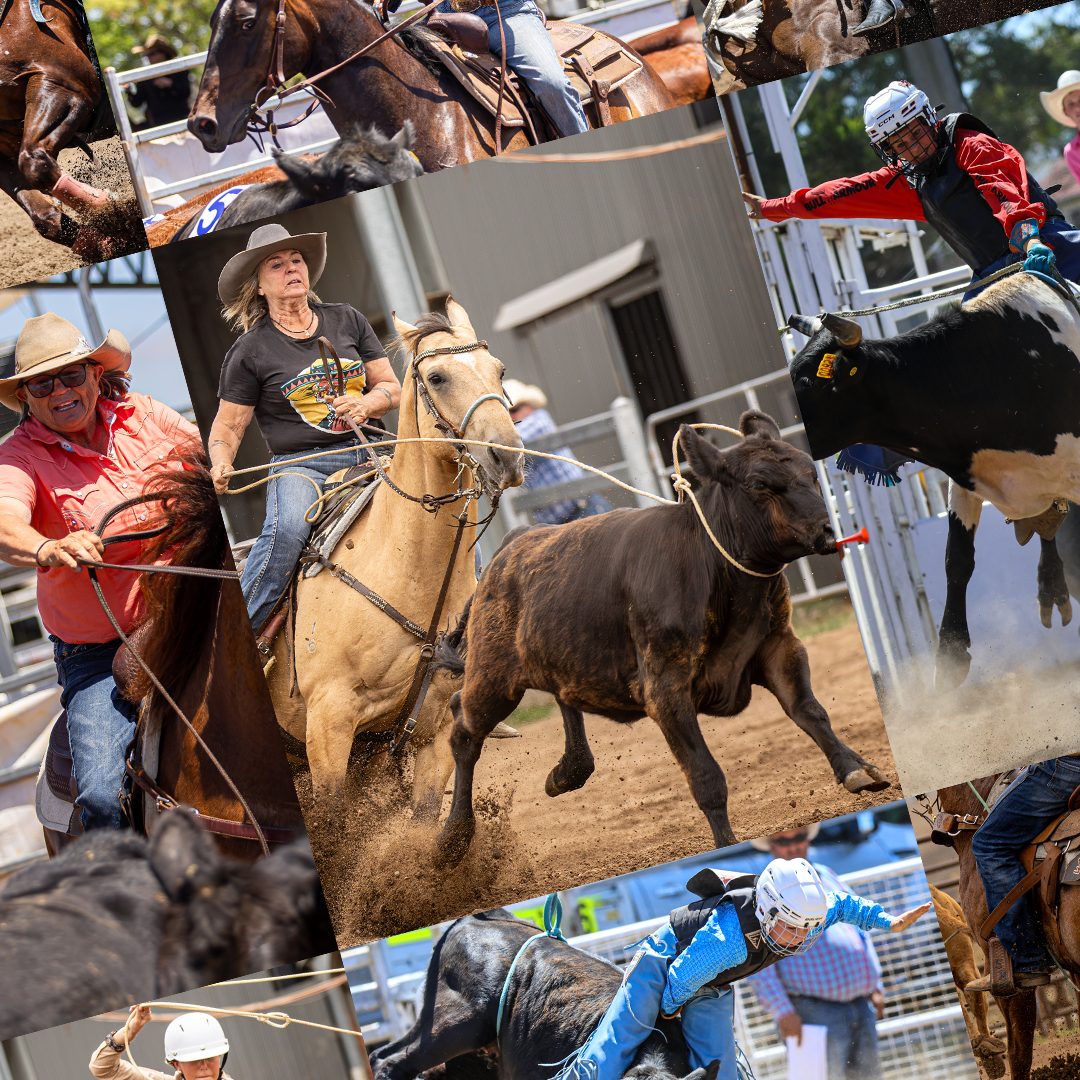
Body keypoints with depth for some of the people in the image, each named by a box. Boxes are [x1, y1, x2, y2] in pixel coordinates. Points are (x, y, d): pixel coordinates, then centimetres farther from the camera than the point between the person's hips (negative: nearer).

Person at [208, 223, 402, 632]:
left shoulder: (347, 320, 12)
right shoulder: (250, 350, 3)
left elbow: (391, 387, 14)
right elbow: (227, 425, 5)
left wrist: (366, 403, -9)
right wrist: (220, 466, -17)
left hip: (364, 454, 3)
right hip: (299, 466, -3)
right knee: (286, 530, -36)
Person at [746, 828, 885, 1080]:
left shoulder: (826, 875, 18)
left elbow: (859, 926, 25)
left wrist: (875, 986, 18)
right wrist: (782, 1011, -18)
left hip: (862, 1005, 7)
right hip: (815, 1010, -7)